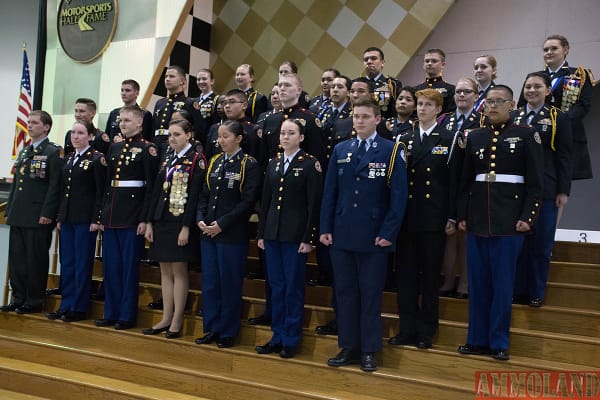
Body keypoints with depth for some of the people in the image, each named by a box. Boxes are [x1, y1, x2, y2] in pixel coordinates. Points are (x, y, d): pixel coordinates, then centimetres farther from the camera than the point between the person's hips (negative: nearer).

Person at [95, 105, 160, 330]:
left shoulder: (147, 149, -6)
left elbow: (151, 186, -10)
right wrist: (103, 214, 12)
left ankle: (127, 316, 9)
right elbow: (108, 182, 17)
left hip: (132, 215, -7)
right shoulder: (114, 148, 14)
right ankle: (111, 313, 20)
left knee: (130, 265, 0)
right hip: (111, 214, 7)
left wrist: (145, 219, -15)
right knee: (110, 265, 10)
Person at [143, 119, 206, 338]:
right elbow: (157, 191, 12)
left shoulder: (196, 160, -7)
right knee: (165, 270, 10)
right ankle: (166, 318, 17)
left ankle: (177, 321, 8)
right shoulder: (167, 159, 13)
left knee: (179, 270, -1)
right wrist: (150, 222, 7)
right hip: (162, 221, 7)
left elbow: (194, 196, -13)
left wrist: (186, 227, -18)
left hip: (181, 222, -7)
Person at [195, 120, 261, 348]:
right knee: (209, 283, 10)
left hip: (232, 234, -6)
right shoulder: (214, 162, 12)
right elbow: (205, 195, 14)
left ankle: (228, 332, 16)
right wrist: (200, 219, -2)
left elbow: (248, 201, -12)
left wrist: (222, 223, -15)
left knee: (229, 284, 2)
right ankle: (211, 329, 22)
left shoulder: (249, 165, -7)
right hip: (208, 231, 6)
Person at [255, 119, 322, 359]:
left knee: (293, 287, 2)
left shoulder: (310, 164, -6)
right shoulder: (273, 163, 11)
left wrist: (309, 238, -13)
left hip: (295, 235, -5)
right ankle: (277, 336, 21)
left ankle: (291, 339, 14)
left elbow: (314, 203, -9)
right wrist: (261, 233, 10)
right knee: (276, 286, 11)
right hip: (273, 233, 6)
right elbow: (265, 200, 13)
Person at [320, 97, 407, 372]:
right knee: (345, 292, 9)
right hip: (341, 234, 4)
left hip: (374, 236, -4)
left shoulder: (391, 151, -2)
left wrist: (388, 233, -12)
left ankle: (368, 351, 16)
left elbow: (398, 195, -6)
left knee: (371, 294, 4)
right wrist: (325, 228, 2)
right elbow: (329, 192, 9)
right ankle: (348, 347, 20)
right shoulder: (340, 150, 10)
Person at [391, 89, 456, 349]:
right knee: (405, 274, 5)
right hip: (408, 217, 3)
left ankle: (426, 331, 16)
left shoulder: (449, 140, 1)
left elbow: (454, 181, -3)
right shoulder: (405, 140, 12)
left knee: (430, 275, 4)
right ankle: (407, 329, 16)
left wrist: (452, 218, -7)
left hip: (434, 218, -3)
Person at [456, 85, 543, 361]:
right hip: (477, 220, 4)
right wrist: (462, 215, 7)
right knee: (477, 282, 8)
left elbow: (535, 182, -3)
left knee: (503, 283, 1)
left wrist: (527, 217, -10)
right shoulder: (474, 137, 11)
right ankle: (477, 339, 19)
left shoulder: (527, 135, 1)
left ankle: (498, 342, 13)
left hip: (509, 220, -3)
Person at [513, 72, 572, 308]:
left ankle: (537, 292, 16)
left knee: (541, 243, 4)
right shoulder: (513, 117, 9)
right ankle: (518, 289, 17)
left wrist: (564, 191, -7)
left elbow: (564, 157, -1)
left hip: (545, 190, -2)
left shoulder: (558, 118, 3)